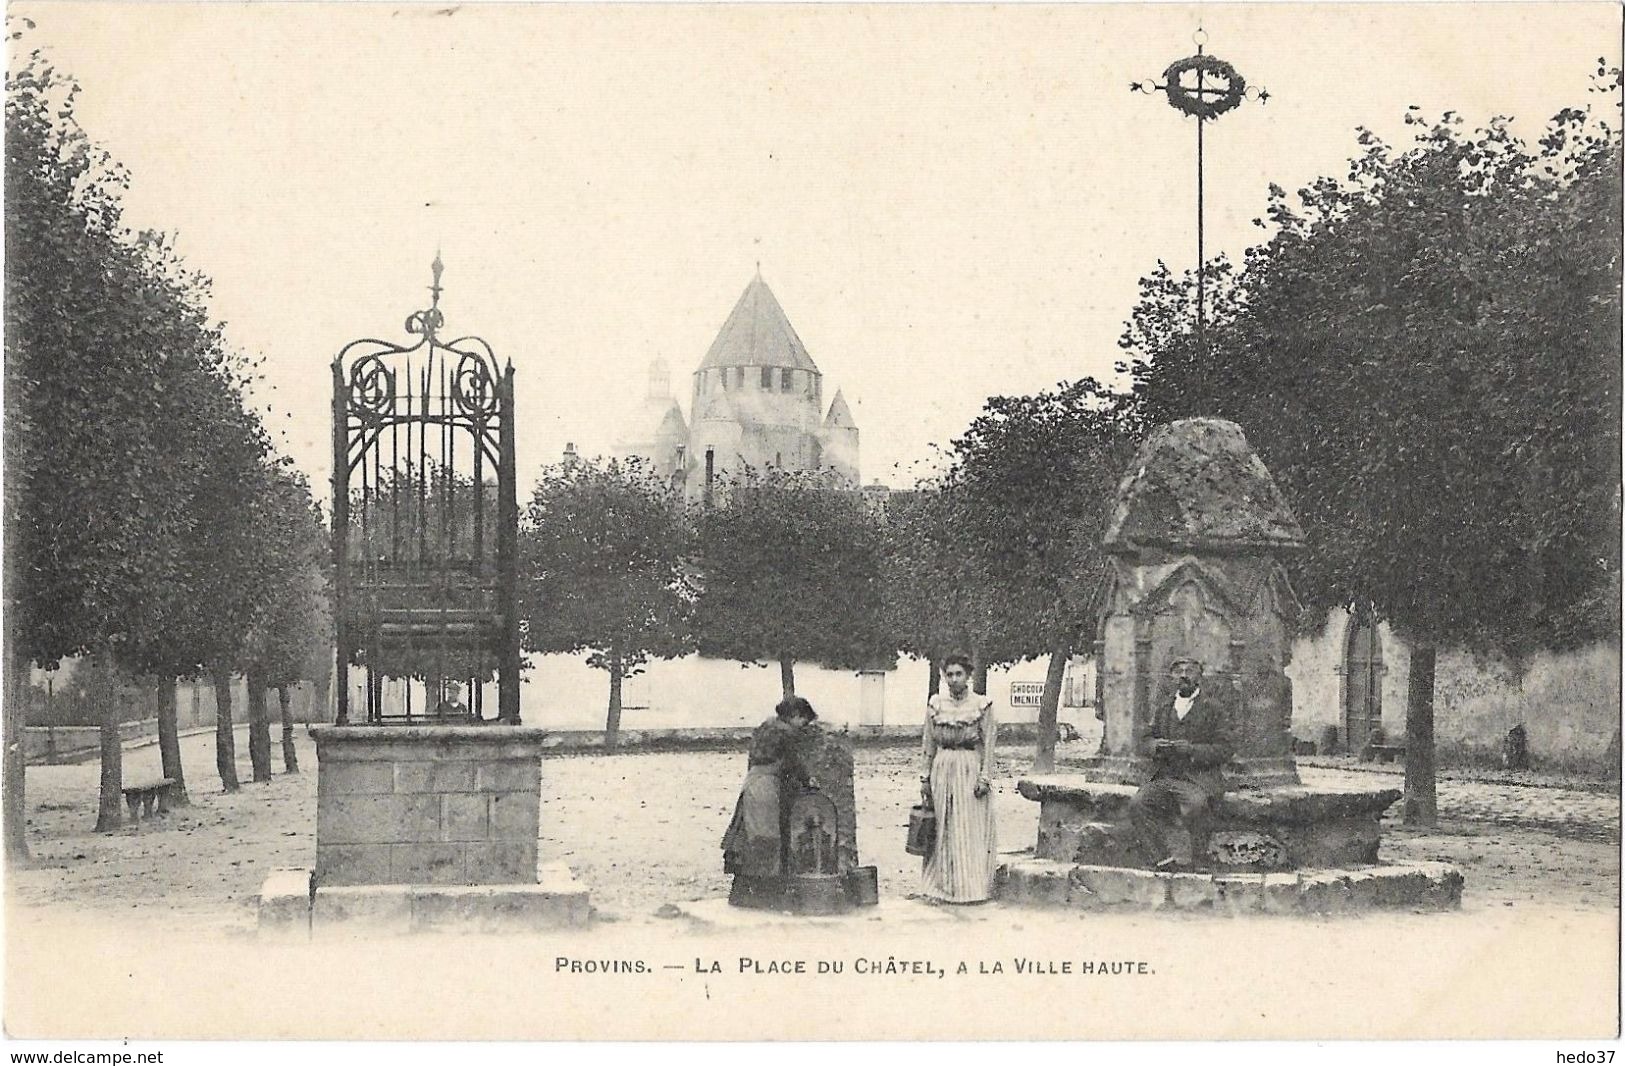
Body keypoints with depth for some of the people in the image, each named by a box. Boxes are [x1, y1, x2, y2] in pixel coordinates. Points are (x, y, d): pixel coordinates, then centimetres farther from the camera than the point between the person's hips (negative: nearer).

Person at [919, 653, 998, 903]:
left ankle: (972, 886, 4)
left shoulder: (982, 705, -2)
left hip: (970, 769, -3)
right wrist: (925, 777, 7)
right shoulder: (935, 704, 7)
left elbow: (988, 745, -2)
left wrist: (985, 778, -9)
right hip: (942, 770, 3)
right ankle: (946, 885, 11)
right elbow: (929, 744, 10)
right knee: (944, 829, 5)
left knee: (971, 828, -2)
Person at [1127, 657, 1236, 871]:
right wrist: (1155, 746, -7)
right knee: (1137, 804, -24)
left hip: (1199, 780, -4)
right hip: (1163, 779, 4)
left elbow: (1225, 749, -2)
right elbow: (1144, 743, 18)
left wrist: (1192, 750, -17)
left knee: (1194, 803, -37)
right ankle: (1162, 859, -22)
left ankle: (1182, 859, -22)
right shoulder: (1164, 706, 18)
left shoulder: (1214, 708, 4)